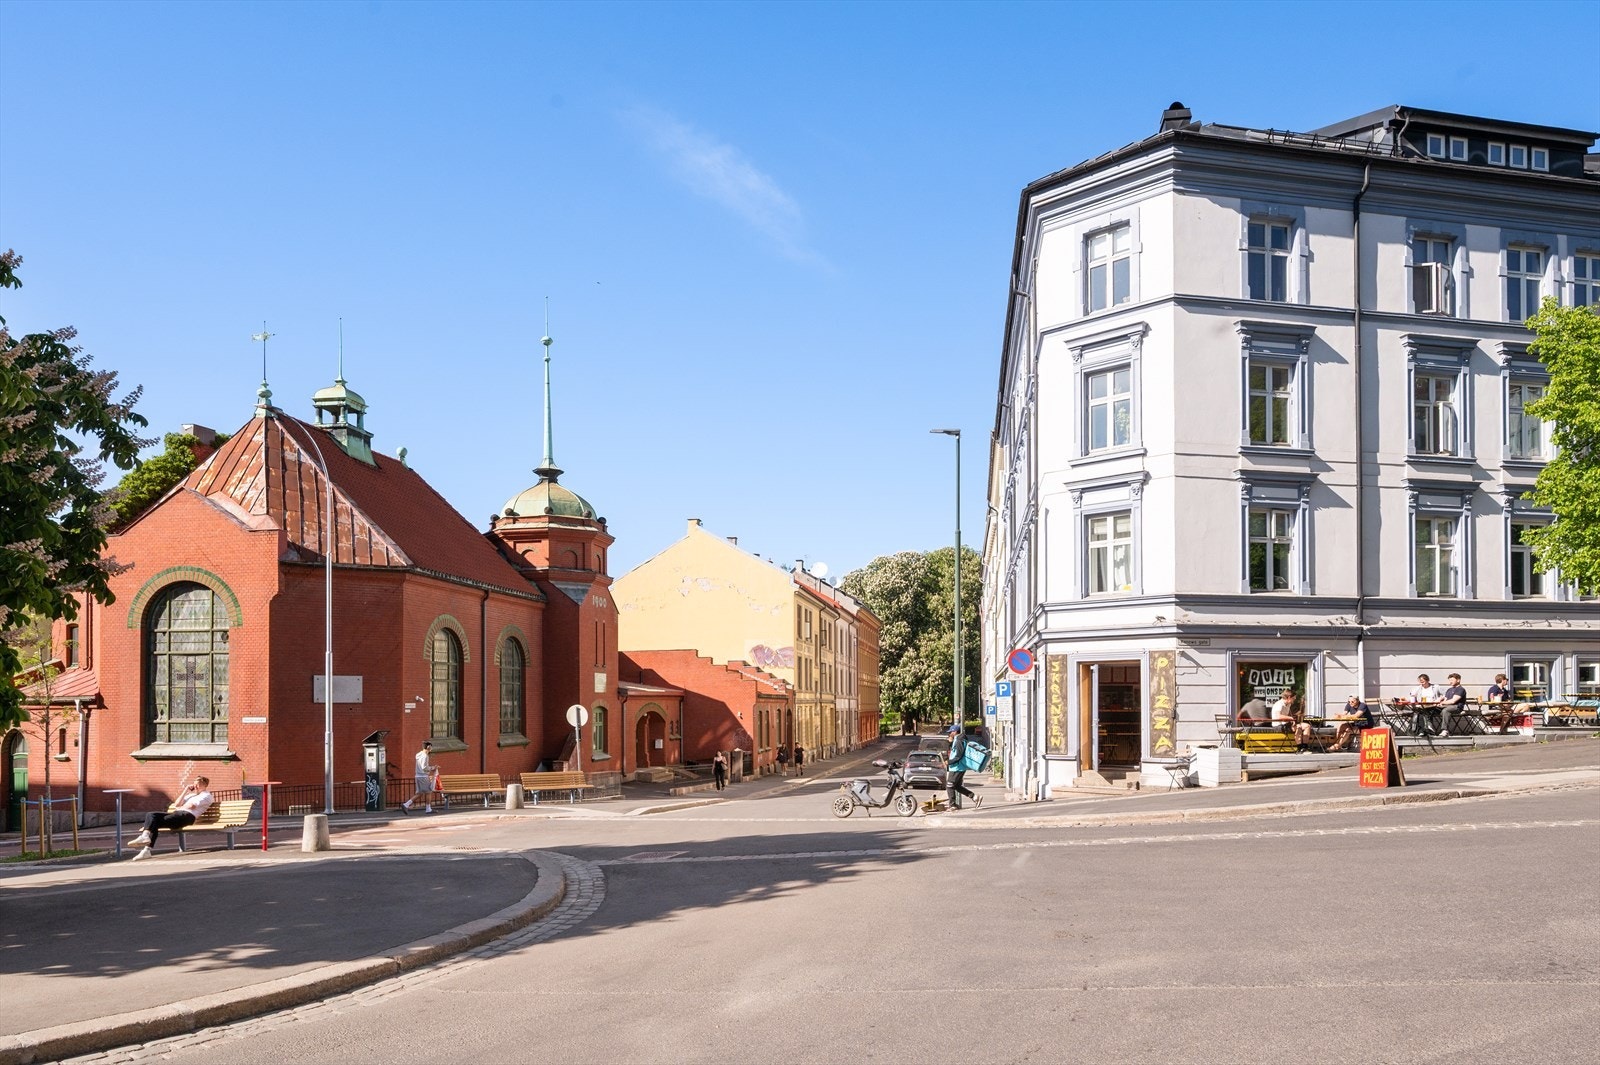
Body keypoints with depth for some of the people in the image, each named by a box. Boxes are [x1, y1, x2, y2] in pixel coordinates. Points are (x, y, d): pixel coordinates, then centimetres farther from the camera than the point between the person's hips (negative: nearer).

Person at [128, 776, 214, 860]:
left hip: (187, 815, -8)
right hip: (178, 813, 8)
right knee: (150, 815, -14)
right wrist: (186, 790, 18)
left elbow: (192, 806, -6)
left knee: (156, 822, -25)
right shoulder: (191, 795, 35)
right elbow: (177, 804, 20)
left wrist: (178, 808, 9)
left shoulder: (206, 795, 9)